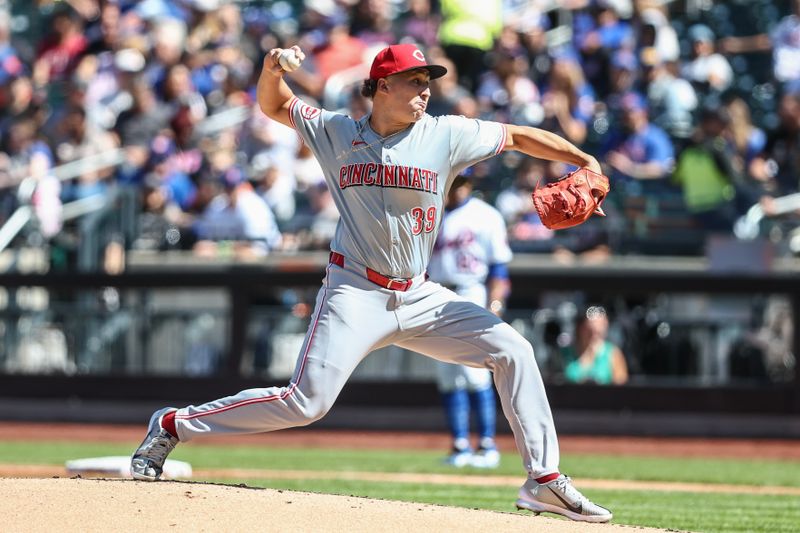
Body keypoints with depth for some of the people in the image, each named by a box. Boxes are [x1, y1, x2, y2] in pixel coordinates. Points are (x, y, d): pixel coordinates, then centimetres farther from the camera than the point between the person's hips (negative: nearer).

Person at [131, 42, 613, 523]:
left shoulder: (446, 135, 1)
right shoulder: (337, 133, 2)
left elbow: (517, 136, 5)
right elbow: (275, 106, 15)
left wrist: (583, 160, -7)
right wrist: (272, 72, -7)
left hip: (419, 298, 4)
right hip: (356, 292, -3)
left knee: (512, 350, -8)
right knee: (307, 402, -16)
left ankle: (545, 480, -3)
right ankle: (172, 425, -2)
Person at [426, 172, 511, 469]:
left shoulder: (486, 217, -2)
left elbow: (499, 267, -6)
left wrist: (494, 307, -15)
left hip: (471, 297, -6)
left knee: (475, 374, -11)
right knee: (447, 376, 4)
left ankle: (488, 446, -6)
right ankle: (460, 447, 8)